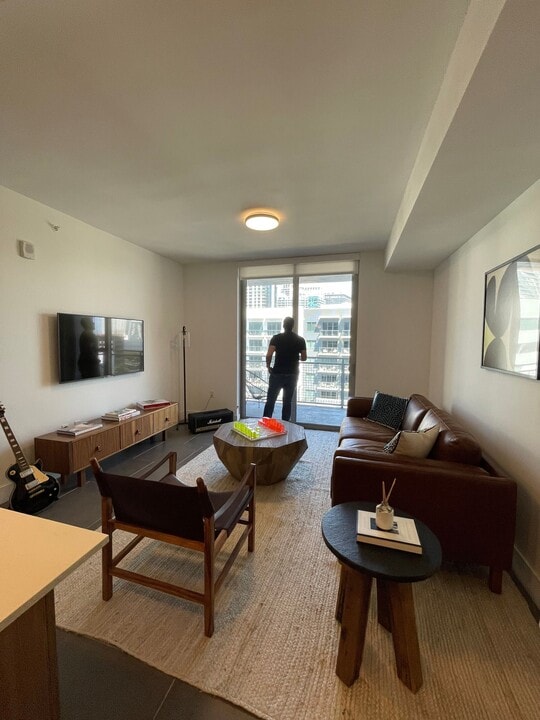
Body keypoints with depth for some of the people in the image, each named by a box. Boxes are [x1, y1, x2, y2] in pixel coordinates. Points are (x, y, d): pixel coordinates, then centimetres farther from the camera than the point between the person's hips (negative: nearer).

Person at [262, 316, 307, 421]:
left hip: (277, 374, -2)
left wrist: (268, 366, 1)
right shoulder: (300, 339, 2)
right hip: (292, 375, 2)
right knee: (288, 402, 11)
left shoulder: (276, 338, -6)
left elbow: (269, 355, -16)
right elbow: (304, 358, 5)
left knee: (270, 400, 8)